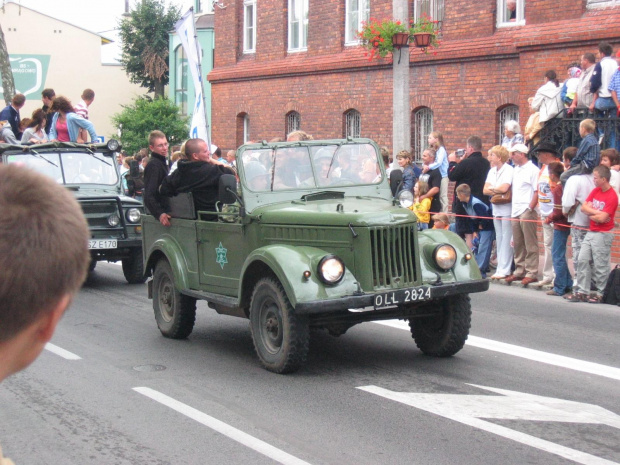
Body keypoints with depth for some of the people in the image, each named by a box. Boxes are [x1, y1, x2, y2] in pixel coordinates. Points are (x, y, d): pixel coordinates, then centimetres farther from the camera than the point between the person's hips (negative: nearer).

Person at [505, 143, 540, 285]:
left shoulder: (532, 170, -8)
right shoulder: (515, 170, 17)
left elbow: (537, 192, -12)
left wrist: (530, 209, -16)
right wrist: (513, 208, 12)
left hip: (527, 212, -8)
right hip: (515, 212, 8)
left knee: (530, 244, -3)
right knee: (518, 244, 12)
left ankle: (531, 273, -1)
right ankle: (519, 271, 19)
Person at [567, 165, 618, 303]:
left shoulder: (612, 196, -15)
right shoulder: (595, 191, 9)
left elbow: (602, 218, -19)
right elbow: (583, 207, 3)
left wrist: (590, 214, -3)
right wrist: (597, 212, -10)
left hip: (603, 234, -8)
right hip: (590, 232, 8)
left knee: (600, 265, -2)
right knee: (583, 260, 4)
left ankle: (600, 293, 8)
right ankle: (582, 292, 8)